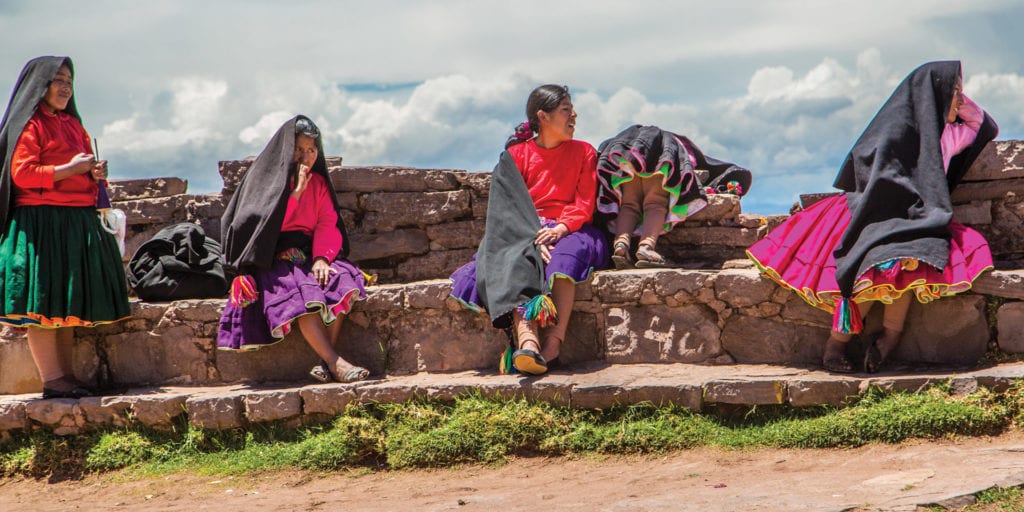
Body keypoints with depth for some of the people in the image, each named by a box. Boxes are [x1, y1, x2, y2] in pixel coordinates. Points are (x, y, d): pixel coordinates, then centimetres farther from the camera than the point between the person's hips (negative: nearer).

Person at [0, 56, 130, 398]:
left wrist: (95, 173, 6)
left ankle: (65, 376, 11)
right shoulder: (30, 125, -4)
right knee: (42, 305, -8)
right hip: (41, 221, -8)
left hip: (78, 223, 9)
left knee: (67, 306, 8)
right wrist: (69, 168, -13)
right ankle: (51, 380, -9)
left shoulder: (73, 126, 22)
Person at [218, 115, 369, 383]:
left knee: (341, 280, -28)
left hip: (310, 253, 4)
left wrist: (321, 258, -16)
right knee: (299, 293, -35)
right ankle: (335, 362, -40)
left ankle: (326, 363, -32)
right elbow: (269, 222, -11)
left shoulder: (318, 183, 14)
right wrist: (295, 191, -15)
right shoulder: (264, 177, 1)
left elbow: (328, 225, 3)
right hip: (275, 257, -4)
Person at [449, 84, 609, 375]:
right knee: (511, 262, -33)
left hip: (569, 232, 0)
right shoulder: (517, 154, 11)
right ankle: (527, 340, -52)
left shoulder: (583, 152, 14)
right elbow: (510, 207, 0)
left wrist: (561, 228, -17)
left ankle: (554, 343, -45)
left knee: (567, 254, -36)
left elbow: (585, 205, 4)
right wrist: (535, 238, -18)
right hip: (525, 234, 0)